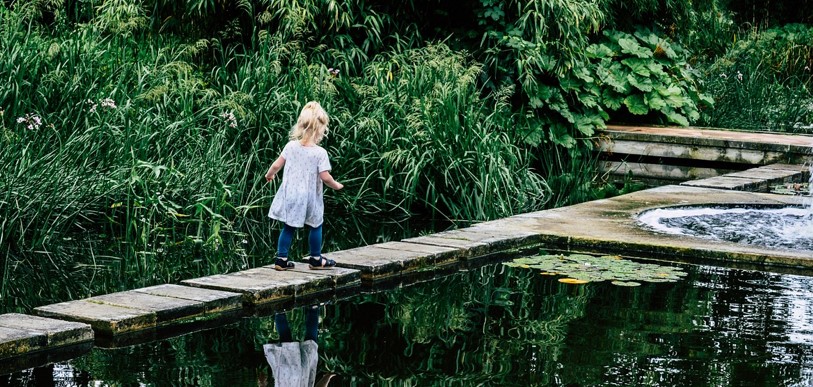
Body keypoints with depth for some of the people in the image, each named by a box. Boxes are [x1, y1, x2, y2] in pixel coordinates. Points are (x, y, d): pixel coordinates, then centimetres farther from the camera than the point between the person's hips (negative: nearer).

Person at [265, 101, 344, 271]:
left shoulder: (291, 146, -4)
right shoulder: (320, 152, -16)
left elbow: (277, 165, 3)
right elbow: (325, 177, -17)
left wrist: (269, 175, 23)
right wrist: (336, 185, 2)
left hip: (290, 196, 3)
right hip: (309, 198, -3)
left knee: (288, 227, 12)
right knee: (315, 227, 15)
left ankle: (281, 259, 11)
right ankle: (316, 259, 23)